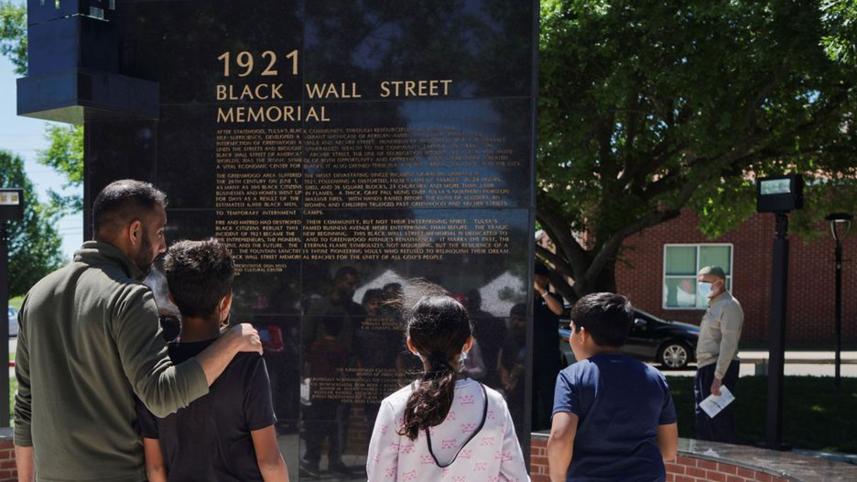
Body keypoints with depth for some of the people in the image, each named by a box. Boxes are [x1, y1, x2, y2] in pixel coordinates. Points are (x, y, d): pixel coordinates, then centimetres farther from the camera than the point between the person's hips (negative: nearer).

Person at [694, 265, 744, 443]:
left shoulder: (729, 306, -13)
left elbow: (728, 344, -20)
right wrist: (702, 373, 15)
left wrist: (718, 376, -23)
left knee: (720, 421, -6)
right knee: (702, 420, 14)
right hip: (705, 368, 10)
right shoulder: (713, 305, 17)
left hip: (720, 368, -10)